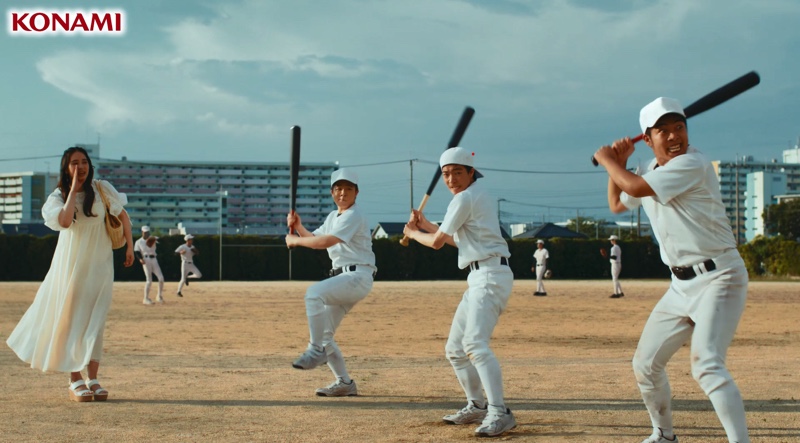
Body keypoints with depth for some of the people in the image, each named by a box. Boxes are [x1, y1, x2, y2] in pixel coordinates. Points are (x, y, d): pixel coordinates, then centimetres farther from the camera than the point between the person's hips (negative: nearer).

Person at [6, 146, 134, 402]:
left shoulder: (101, 189, -1)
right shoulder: (58, 197, -2)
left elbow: (122, 215, 10)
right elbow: (65, 221, -23)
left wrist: (129, 245, 6)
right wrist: (74, 189, -16)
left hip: (100, 264, 0)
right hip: (71, 264, 0)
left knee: (95, 322, -1)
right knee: (71, 321, 0)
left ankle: (93, 379, 2)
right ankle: (75, 382, 4)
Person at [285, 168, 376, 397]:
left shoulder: (354, 216, -11)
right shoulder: (333, 217, 19)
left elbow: (326, 242, -21)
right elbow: (314, 238, 24)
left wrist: (295, 241, -10)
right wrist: (298, 227, 6)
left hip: (358, 277, -10)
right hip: (343, 279, 10)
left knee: (314, 292, -32)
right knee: (324, 333, 6)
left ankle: (316, 350, -26)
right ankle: (344, 382, 14)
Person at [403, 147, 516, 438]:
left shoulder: (466, 198, -10)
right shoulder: (477, 196, 19)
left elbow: (437, 242, -6)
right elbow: (460, 240, 30)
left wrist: (412, 233, 13)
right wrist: (426, 225, 26)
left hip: (490, 276, -11)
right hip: (480, 279, 11)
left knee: (475, 343, -25)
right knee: (455, 348, 16)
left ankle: (499, 414, -31)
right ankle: (477, 406, 25)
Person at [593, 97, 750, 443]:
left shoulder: (693, 164, -18)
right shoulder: (653, 170, 10)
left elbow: (635, 187, -25)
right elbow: (617, 204, 25)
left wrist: (607, 160, -7)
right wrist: (618, 163, 10)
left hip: (719, 278, -9)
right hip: (682, 284, 9)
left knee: (706, 364, -27)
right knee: (645, 363, 15)